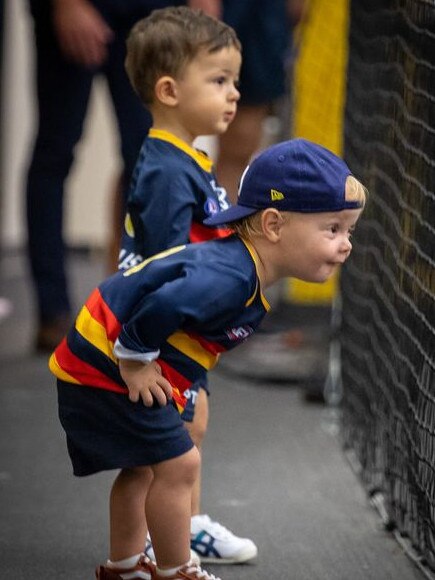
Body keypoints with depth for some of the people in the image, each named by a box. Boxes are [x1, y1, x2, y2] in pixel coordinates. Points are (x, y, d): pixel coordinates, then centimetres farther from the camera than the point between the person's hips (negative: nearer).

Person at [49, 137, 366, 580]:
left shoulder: (241, 266, 4)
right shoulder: (230, 278, -30)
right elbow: (162, 306, -42)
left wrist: (138, 361, 10)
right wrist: (135, 361, -25)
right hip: (106, 368, -11)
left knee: (143, 467, 23)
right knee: (176, 464, -7)